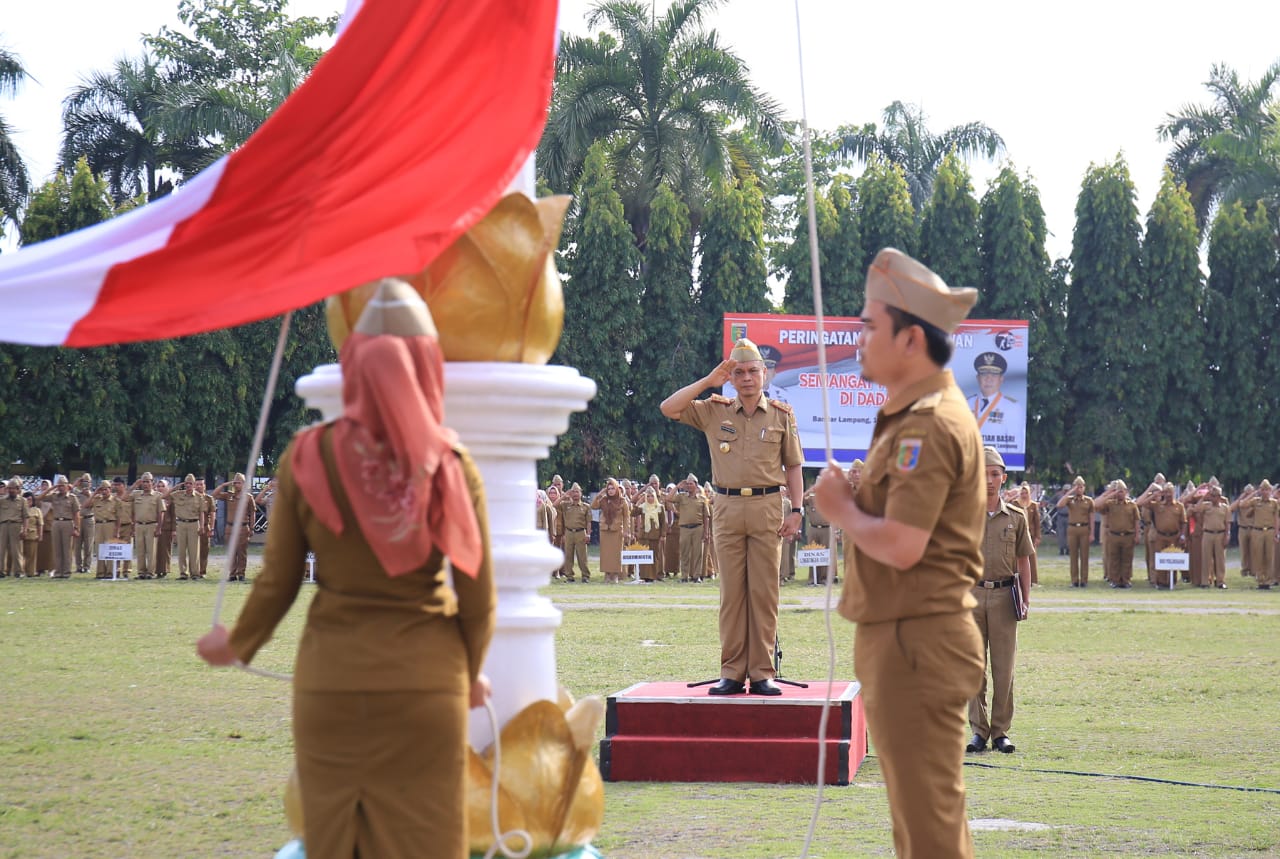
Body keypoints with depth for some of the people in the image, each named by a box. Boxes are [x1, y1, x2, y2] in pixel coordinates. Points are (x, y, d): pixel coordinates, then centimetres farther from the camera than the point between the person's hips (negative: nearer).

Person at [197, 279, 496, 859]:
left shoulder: (309, 458, -5)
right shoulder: (451, 465, -6)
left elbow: (277, 583, -1)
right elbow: (478, 598, -3)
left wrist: (235, 646, 18)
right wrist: (471, 673, 17)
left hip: (332, 682, 1)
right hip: (425, 682, -1)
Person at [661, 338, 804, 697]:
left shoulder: (781, 414, 8)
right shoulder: (714, 411, 9)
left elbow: (793, 466, 10)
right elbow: (668, 408, -1)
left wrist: (796, 511, 0)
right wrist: (708, 381, -2)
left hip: (766, 508, -1)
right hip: (727, 508, 1)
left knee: (764, 591, -2)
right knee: (731, 592, 1)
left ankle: (762, 673, 1)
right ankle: (731, 673, 3)